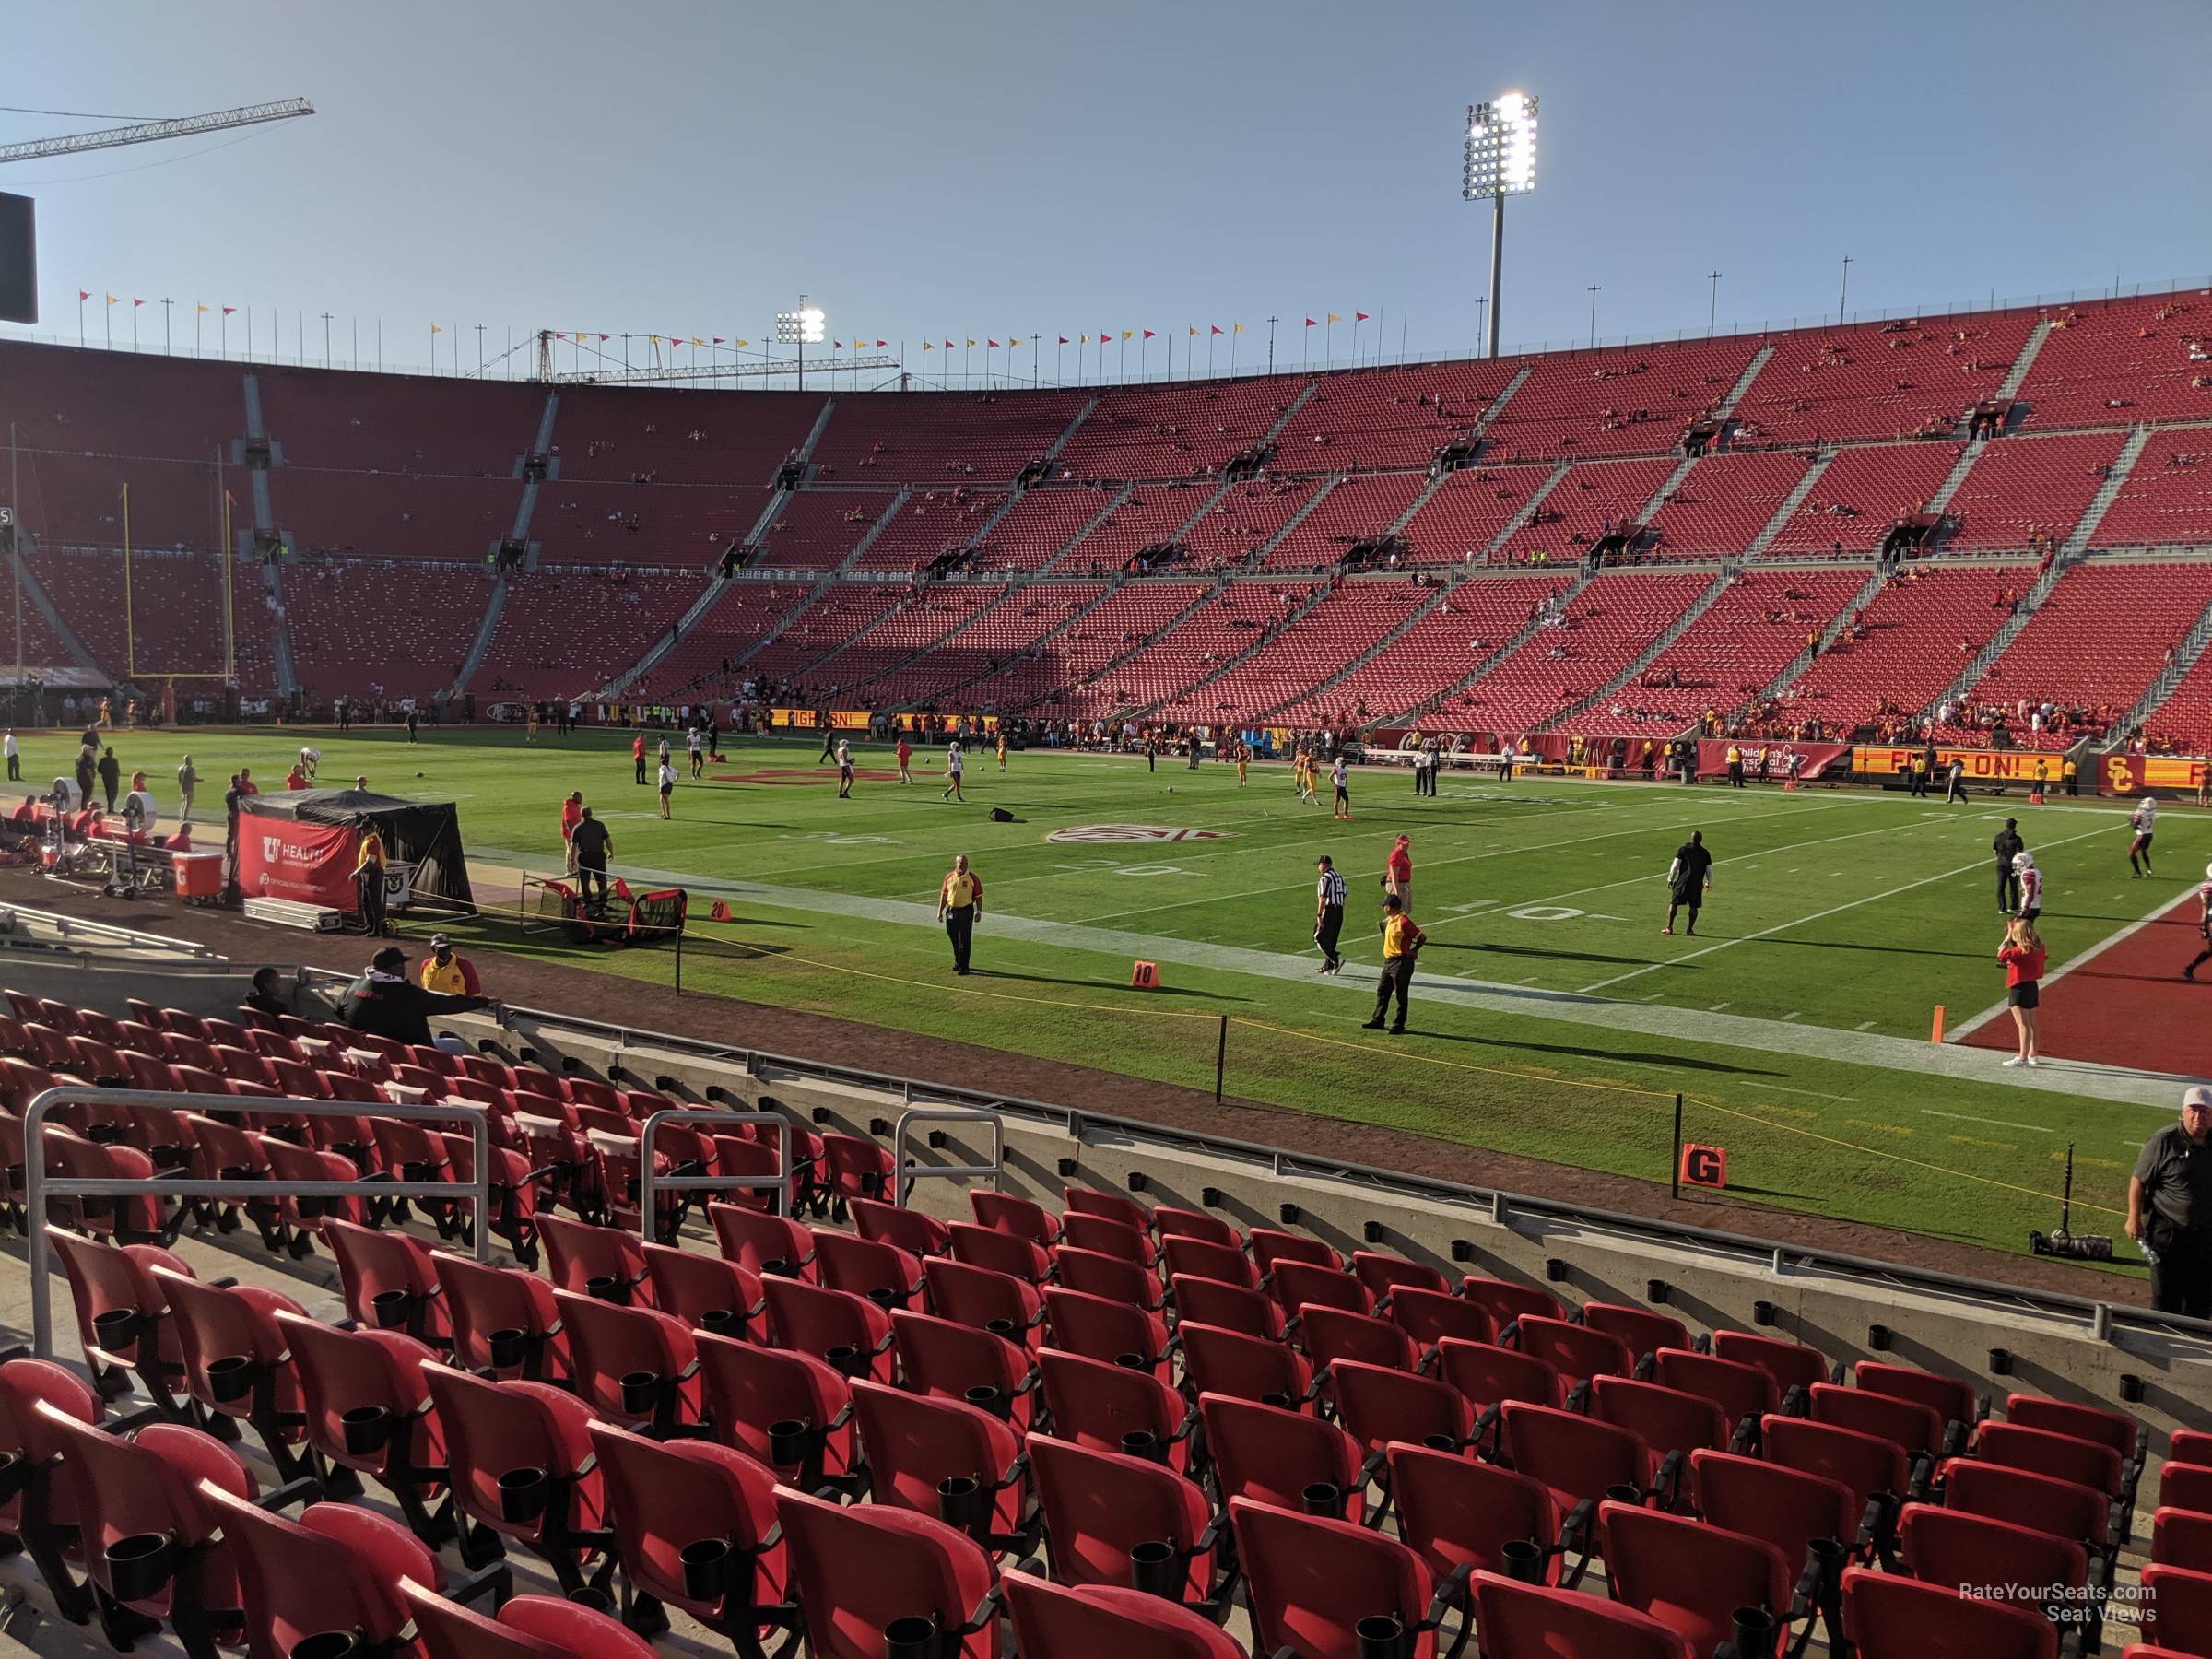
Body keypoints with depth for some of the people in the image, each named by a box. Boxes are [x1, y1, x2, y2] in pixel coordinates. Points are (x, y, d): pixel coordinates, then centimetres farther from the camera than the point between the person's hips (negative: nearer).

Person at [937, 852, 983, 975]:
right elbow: (944, 894, 11)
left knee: (964, 940, -5)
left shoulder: (973, 878, -5)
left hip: (966, 911, -4)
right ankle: (957, 962, 34)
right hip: (951, 911, 4)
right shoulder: (949, 877, 4)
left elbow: (978, 896, -3)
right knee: (954, 938, 15)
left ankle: (963, 966, 1)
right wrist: (940, 911, 8)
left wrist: (979, 912, -11)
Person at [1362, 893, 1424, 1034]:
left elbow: (1422, 937, -15)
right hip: (1389, 961, 10)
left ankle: (1399, 1025, 8)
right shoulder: (1390, 920, 10)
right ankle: (1378, 1020, 23)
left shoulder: (1404, 921, -19)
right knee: (1382, 991, 14)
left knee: (1401, 995, 0)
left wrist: (1413, 951, -6)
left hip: (1401, 963, -10)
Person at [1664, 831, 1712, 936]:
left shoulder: (1682, 849, 1)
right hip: (1697, 884, 2)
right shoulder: (1705, 853, 9)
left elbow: (1675, 866, -1)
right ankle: (1690, 929, 6)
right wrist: (1708, 883, 28)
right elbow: (1709, 870, 14)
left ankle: (1669, 927, -1)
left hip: (1683, 881, -2)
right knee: (1693, 906, 9)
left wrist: (1670, 879, 6)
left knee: (1673, 903, 3)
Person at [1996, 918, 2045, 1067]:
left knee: (2023, 1024, -9)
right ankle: (2032, 1055, 24)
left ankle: (2022, 1058, -10)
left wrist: (2008, 938, -15)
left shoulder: (2023, 949, -21)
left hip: (2020, 988, -9)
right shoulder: (2037, 947, 5)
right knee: (2031, 1023, 16)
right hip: (2033, 986, 9)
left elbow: (2001, 955, -26)